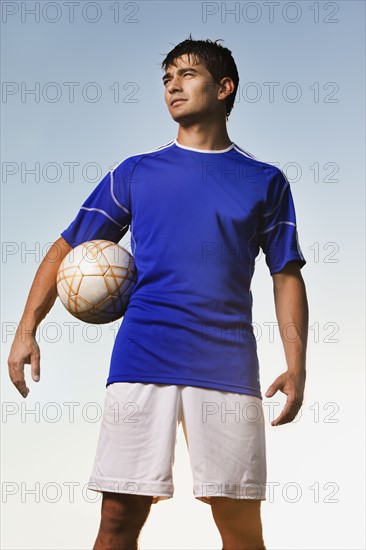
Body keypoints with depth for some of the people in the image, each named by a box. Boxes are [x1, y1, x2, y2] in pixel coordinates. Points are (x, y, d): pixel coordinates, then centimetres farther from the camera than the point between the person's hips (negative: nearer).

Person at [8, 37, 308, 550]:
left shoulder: (265, 181, 11)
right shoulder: (135, 172, 12)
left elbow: (287, 275, 10)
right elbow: (68, 248, 13)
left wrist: (296, 363, -2)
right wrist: (27, 329, 0)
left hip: (228, 367, 0)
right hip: (141, 361, 1)